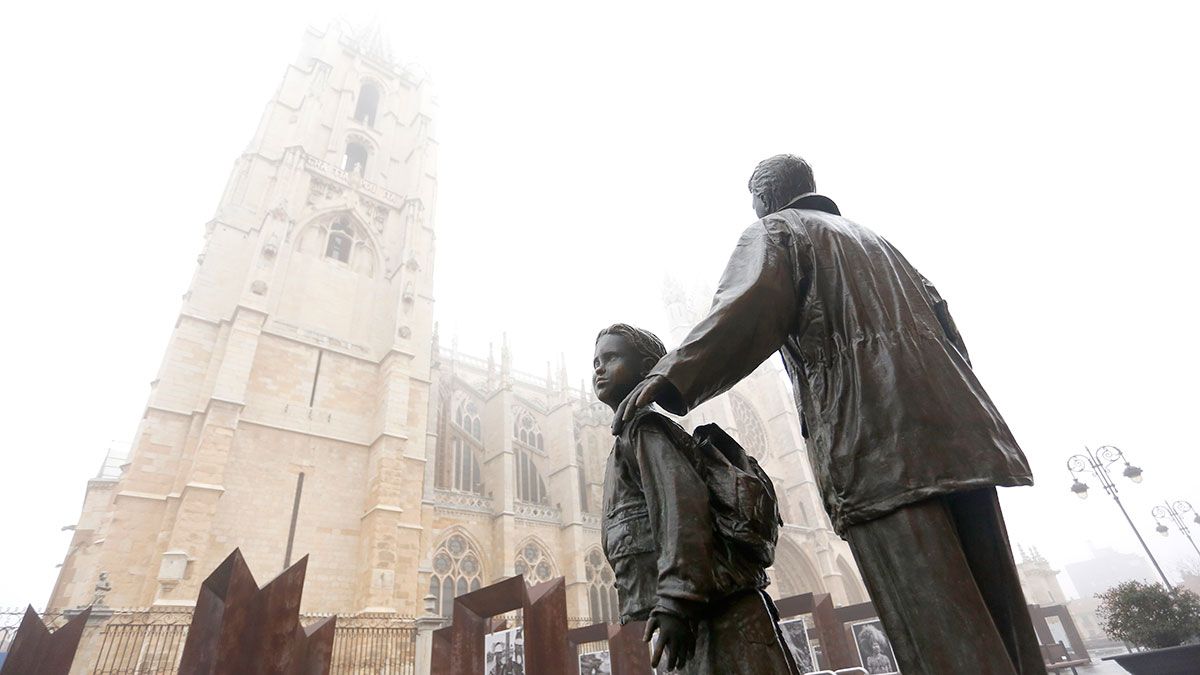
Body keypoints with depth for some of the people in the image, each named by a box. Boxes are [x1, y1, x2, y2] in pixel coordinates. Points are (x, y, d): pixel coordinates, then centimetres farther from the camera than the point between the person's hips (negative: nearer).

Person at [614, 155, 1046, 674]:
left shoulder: (773, 230, 8)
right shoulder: (871, 237, 30)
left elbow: (750, 309, -14)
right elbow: (937, 313, 24)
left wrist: (672, 377, -24)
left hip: (876, 443, -7)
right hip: (955, 426, 8)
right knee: (999, 611, 9)